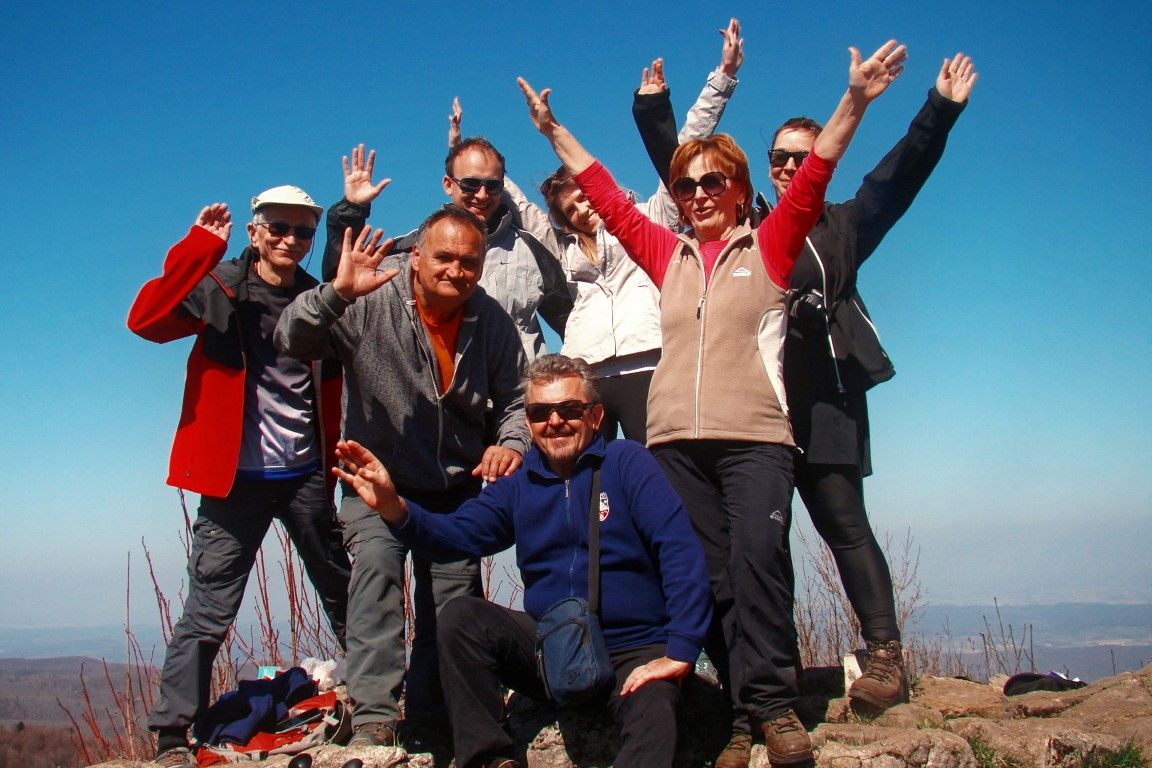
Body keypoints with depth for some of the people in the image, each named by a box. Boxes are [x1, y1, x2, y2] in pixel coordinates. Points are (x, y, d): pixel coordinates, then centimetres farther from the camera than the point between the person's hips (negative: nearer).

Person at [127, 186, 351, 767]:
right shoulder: (218, 288, -3)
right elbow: (145, 321, -20)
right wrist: (199, 246, -24)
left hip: (305, 478, 4)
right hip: (235, 478, -3)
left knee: (344, 598, 12)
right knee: (209, 611, -2)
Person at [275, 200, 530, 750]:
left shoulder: (492, 321, -6)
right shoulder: (372, 299, -16)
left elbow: (514, 399, 4)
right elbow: (292, 341, -24)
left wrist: (511, 442, -17)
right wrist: (336, 293, -41)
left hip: (458, 487, 3)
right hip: (377, 478, -3)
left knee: (451, 610, 2)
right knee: (376, 563, -28)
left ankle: (425, 735, 20)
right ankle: (373, 718, -23)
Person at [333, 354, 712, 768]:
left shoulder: (626, 462, -3)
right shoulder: (519, 485, 10)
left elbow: (681, 552, -12)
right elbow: (458, 534, -2)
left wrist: (680, 651, -20)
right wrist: (394, 507, -21)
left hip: (633, 653, -4)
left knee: (654, 726, -35)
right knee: (460, 616, -18)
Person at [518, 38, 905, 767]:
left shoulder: (767, 248, 11)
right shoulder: (669, 255, 18)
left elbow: (811, 182, 0)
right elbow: (609, 199, 23)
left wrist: (853, 104, -9)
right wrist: (555, 132, 26)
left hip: (755, 436, -3)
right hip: (676, 439, 3)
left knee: (758, 558, -17)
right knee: (710, 576, 1)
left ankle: (772, 703, -8)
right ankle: (745, 708, 7)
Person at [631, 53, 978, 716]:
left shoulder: (842, 228, 14)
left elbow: (901, 173, 6)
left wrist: (941, 110, -3)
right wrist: (654, 108, 20)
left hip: (824, 399, -3)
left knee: (845, 526, -5)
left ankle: (887, 658, -1)